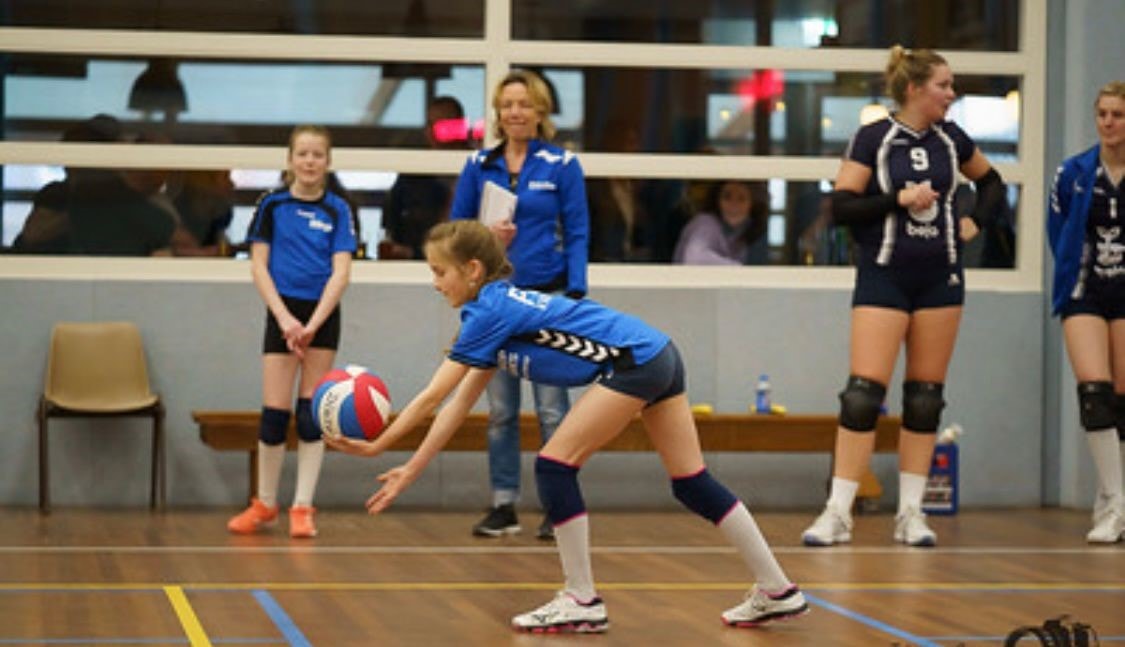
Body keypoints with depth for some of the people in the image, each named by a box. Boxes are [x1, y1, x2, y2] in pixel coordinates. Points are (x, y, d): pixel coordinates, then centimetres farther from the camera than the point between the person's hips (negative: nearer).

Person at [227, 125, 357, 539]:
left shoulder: (337, 210, 3)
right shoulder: (272, 205, 3)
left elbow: (341, 272, -4)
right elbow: (258, 266, 0)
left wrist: (312, 325, -15)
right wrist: (285, 318, -11)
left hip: (322, 314, 0)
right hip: (282, 311, 0)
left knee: (312, 412, 0)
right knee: (274, 412, -3)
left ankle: (303, 507, 7)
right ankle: (265, 504, 13)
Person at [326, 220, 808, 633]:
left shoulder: (490, 311, -11)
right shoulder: (499, 309, 17)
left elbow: (432, 396, -10)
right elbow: (459, 403, 17)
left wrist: (376, 446, -3)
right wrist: (412, 469, 15)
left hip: (635, 364, -10)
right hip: (659, 356, 10)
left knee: (555, 465, -7)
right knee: (692, 482, 12)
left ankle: (582, 602, -1)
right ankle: (777, 591, 16)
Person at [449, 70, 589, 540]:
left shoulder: (561, 165, 0)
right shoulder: (479, 166, 7)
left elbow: (577, 234, -1)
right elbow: (456, 226, 12)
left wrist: (575, 294, -10)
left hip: (547, 296, -3)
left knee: (552, 408, -3)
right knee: (499, 410, 7)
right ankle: (503, 506, 14)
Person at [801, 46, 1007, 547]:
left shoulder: (950, 139, 7)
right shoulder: (872, 139, -6)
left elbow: (991, 181, 23)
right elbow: (840, 207, -11)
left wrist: (976, 221, 7)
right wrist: (899, 199, -18)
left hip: (940, 279, 4)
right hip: (883, 279, -4)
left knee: (925, 399, 5)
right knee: (863, 393, -11)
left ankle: (911, 513, 12)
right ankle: (838, 512, -6)